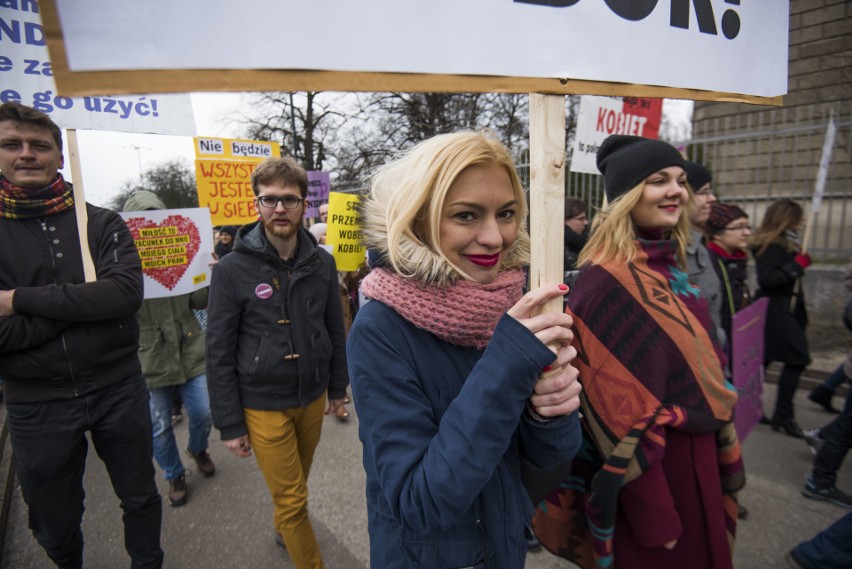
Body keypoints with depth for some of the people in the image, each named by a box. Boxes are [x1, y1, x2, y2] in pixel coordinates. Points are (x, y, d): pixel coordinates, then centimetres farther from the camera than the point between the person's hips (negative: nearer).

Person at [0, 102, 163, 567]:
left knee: (140, 498, 19)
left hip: (118, 388, 0)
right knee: (54, 525, 20)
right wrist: (85, 301, -19)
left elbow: (127, 293, -19)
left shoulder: (102, 223, -2)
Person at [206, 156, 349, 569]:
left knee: (297, 484, 24)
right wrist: (230, 424, -7)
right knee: (291, 498, 7)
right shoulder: (232, 270, -13)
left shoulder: (322, 263, -4)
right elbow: (219, 353, -9)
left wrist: (337, 386, 10)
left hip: (313, 397, 4)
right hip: (263, 405, -3)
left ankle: (283, 530, 53)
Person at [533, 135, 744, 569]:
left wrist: (723, 452, 15)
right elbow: (622, 409, -24)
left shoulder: (670, 268, 2)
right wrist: (655, 516, -19)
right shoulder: (607, 281, -25)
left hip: (698, 457, 8)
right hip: (650, 467, -8)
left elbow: (702, 364, 11)